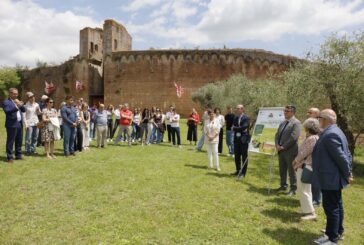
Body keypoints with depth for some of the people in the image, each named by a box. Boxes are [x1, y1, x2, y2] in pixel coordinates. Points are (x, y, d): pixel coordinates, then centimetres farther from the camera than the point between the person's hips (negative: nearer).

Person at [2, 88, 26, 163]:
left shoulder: (17, 101, 17)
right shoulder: (6, 102, -4)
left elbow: (24, 110, 11)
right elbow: (7, 111, -20)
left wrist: (21, 105, -6)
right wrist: (16, 106, -28)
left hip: (19, 124, 7)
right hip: (12, 125, -7)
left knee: (19, 141, 12)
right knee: (10, 142, -3)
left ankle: (18, 155, 21)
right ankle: (9, 157, 2)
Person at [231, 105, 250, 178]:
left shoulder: (246, 118, -6)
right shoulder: (235, 118, 13)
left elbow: (244, 127, -20)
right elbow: (233, 128, 2)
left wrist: (235, 128, -10)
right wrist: (240, 129, -13)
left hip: (244, 139, -6)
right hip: (236, 139, 6)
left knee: (244, 157, 2)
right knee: (237, 156, 12)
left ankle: (243, 173, 9)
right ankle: (238, 171, 24)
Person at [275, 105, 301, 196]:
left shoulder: (296, 123, -10)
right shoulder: (283, 123, 16)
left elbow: (293, 137, -19)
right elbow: (277, 134, 15)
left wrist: (283, 146, -18)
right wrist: (277, 145, -2)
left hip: (290, 151, -8)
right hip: (281, 150, 8)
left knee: (291, 170, 2)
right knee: (282, 170, 15)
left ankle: (293, 189, 13)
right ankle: (283, 185, 29)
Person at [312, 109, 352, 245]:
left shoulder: (330, 134, -22)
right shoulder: (334, 131, 11)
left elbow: (341, 157, -23)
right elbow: (347, 154, 15)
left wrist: (347, 175, -11)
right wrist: (348, 173, 14)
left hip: (330, 178, -11)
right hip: (334, 177, 11)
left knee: (331, 207, -1)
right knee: (336, 205, 20)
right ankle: (338, 231, 35)